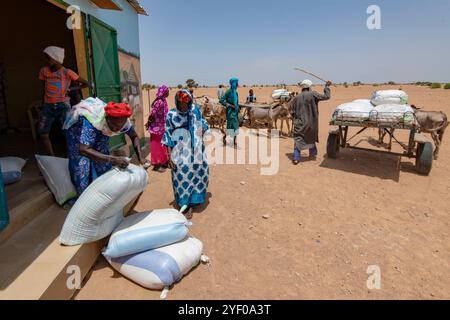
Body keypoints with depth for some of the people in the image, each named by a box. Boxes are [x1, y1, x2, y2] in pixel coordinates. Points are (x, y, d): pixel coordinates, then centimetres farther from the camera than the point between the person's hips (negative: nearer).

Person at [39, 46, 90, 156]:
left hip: (63, 106, -4)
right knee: (43, 134, -1)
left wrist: (70, 89, 0)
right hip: (47, 106, 4)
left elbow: (86, 84, 1)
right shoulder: (44, 71, 9)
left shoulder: (67, 72, -2)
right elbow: (44, 87, 21)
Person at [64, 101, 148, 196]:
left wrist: (140, 157, -24)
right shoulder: (93, 120, -45)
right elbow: (83, 150, -51)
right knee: (81, 164, -13)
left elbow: (134, 137, -10)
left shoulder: (123, 120, -30)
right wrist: (113, 159, -59)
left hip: (101, 130, 4)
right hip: (79, 127, -4)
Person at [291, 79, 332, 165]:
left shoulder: (296, 98, -1)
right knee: (311, 138, 23)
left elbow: (292, 113, 3)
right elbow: (326, 96, -1)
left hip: (300, 124, -1)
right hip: (311, 123, 1)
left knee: (298, 140, 2)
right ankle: (313, 154, 34)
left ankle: (296, 158, -7)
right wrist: (327, 87, 13)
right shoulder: (312, 94, -6)